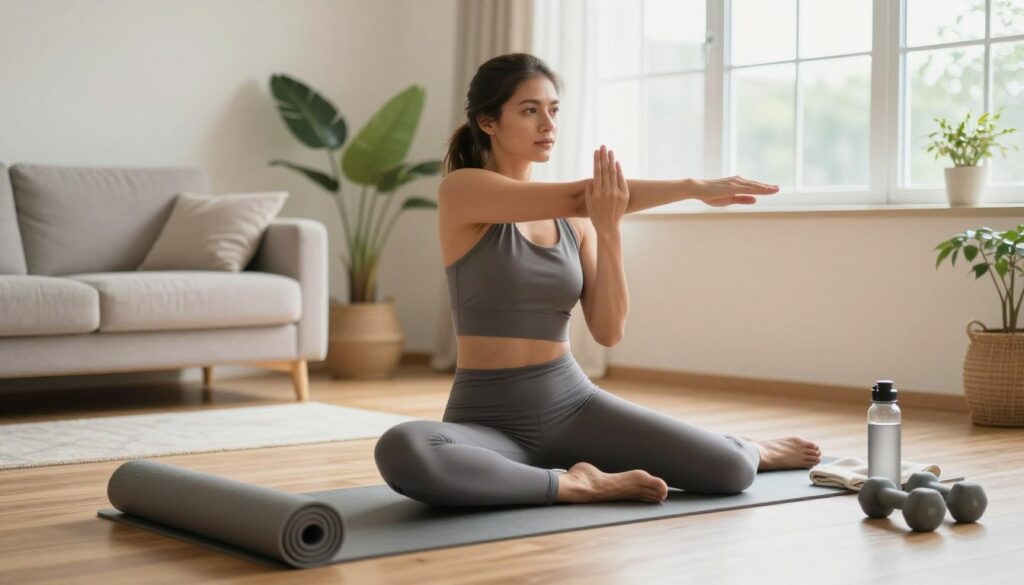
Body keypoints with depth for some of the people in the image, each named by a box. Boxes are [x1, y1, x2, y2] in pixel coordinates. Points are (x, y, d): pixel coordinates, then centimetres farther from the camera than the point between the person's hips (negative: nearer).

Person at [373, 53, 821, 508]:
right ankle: (578, 485, -19)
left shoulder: (575, 220, 7)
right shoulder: (461, 190, -9)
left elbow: (609, 331, -3)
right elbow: (581, 197, -22)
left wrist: (608, 231, -16)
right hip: (487, 420, -4)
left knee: (730, 472, -13)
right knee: (400, 453, -39)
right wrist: (694, 187, -20)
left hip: (574, 405, 4)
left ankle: (754, 450, 27)